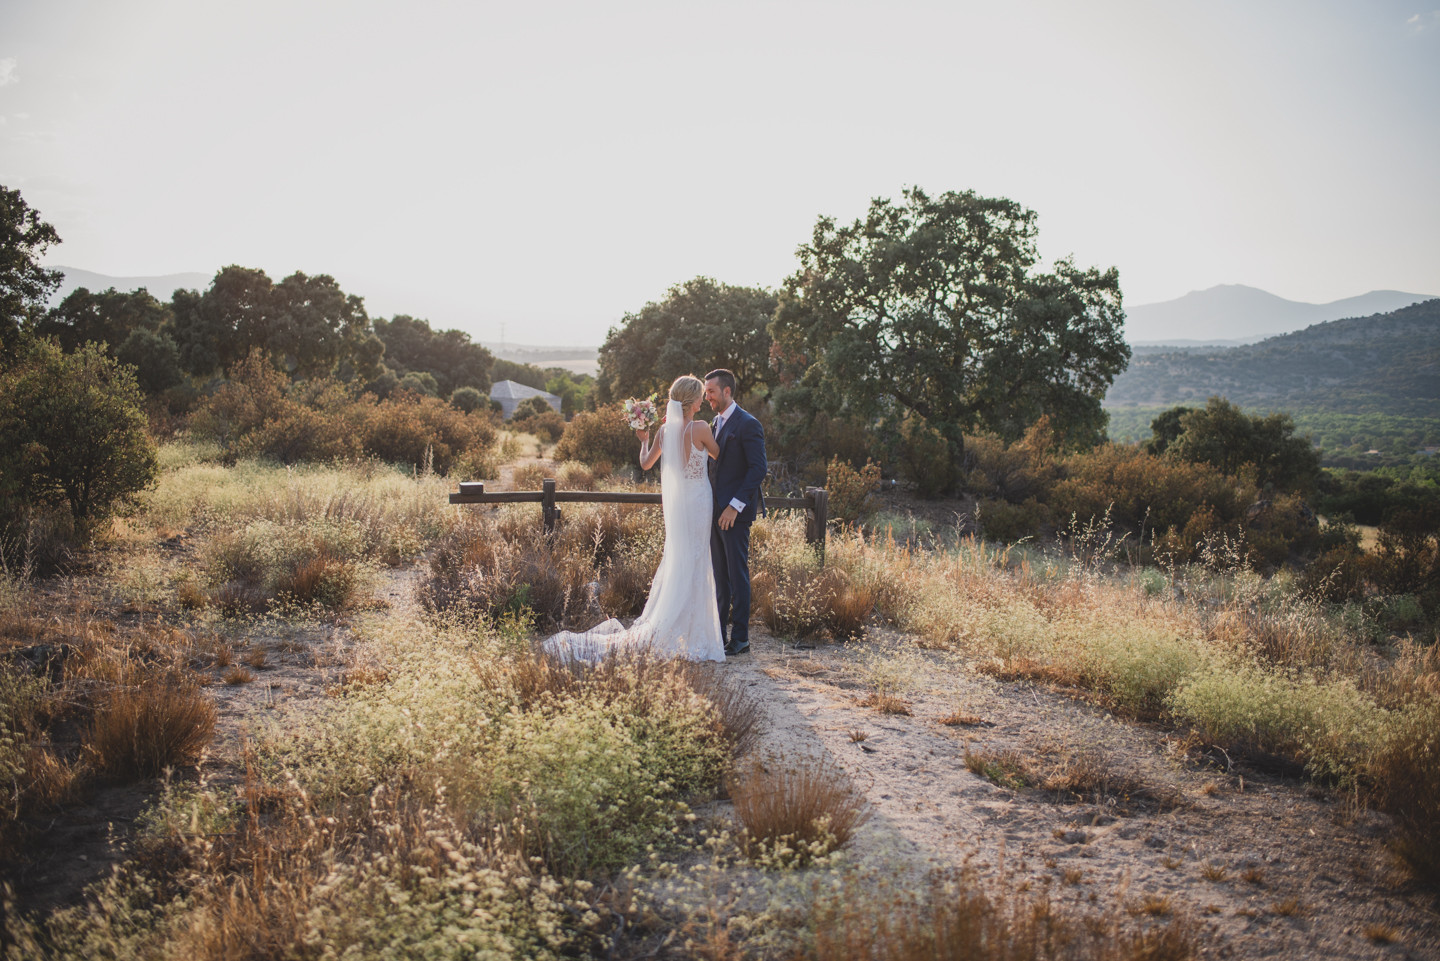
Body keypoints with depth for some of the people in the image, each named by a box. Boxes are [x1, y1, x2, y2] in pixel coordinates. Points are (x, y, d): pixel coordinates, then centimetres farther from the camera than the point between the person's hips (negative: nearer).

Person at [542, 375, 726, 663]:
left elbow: (646, 463, 9)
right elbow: (719, 454, 1)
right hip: (697, 501, -6)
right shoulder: (700, 428, -16)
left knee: (675, 561, 17)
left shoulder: (666, 429, 0)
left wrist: (644, 440, 27)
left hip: (675, 501, 6)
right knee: (692, 565, 1)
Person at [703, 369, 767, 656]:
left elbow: (758, 469, -15)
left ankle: (740, 638, 4)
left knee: (738, 575, -3)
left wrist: (735, 506, -19)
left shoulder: (748, 425, -10)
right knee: (720, 576, 11)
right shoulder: (714, 424, 16)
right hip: (715, 511, 8)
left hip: (735, 513, -8)